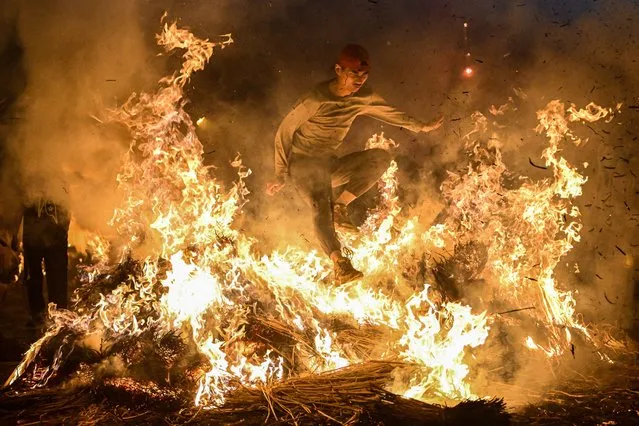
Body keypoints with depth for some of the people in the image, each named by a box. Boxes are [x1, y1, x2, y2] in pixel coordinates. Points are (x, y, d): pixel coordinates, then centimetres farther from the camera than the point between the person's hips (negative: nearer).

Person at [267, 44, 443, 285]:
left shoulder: (363, 98, -1)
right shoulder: (317, 98, -18)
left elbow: (390, 113, 19)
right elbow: (284, 132, -11)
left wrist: (421, 127, 25)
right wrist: (281, 176, -11)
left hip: (330, 165, 7)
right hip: (303, 163, -6)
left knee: (381, 157, -13)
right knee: (321, 206, -35)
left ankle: (339, 206, -14)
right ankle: (340, 264, -48)